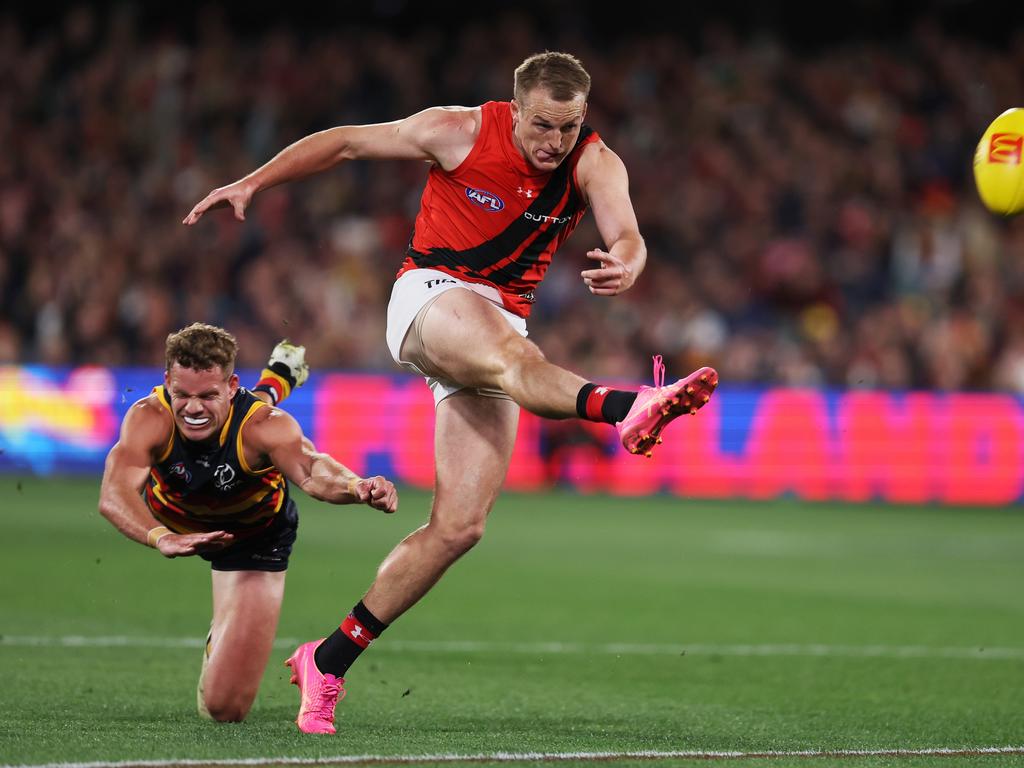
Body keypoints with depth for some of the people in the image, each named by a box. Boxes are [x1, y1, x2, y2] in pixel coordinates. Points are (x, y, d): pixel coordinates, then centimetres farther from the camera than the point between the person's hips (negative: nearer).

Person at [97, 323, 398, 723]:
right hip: (174, 519, 2)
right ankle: (274, 382, 52)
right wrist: (162, 538, -73)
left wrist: (355, 487, -84)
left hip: (253, 536, -2)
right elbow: (114, 495, -54)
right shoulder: (151, 418, -37)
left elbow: (311, 471, -61)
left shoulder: (265, 426, -40)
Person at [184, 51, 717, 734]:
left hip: (501, 318, 4)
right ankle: (627, 408, -70)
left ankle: (329, 661, 2)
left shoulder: (595, 164, -4)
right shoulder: (461, 132, -7)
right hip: (430, 296, -4)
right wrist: (252, 183, 1)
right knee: (515, 359, -39)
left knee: (459, 526, -6)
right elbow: (347, 142, 3)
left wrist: (624, 265, -46)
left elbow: (627, 235, -22)